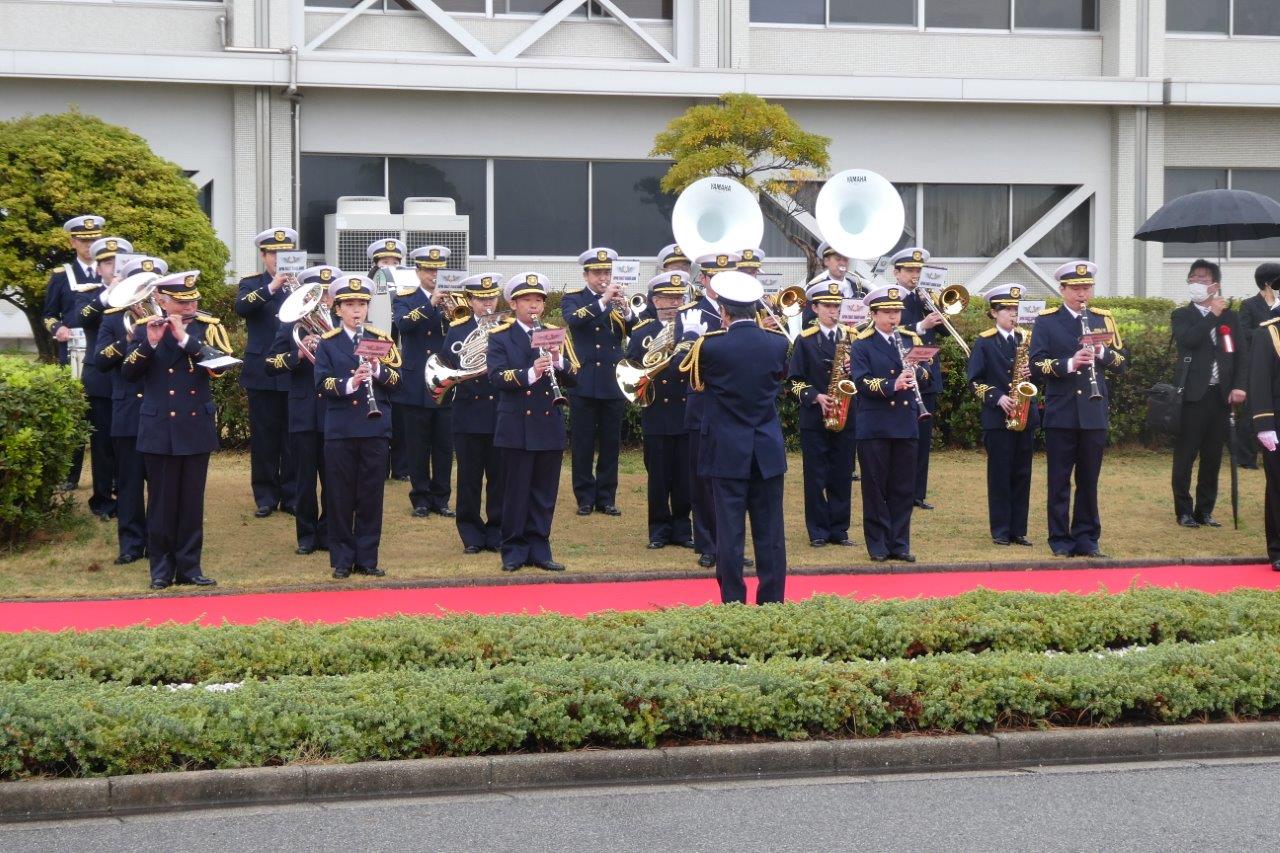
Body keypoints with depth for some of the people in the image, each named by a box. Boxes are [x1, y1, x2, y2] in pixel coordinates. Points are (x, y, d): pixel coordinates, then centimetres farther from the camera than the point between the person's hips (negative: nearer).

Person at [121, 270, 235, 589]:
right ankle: (161, 568, 12)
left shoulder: (208, 327, 2)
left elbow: (221, 364, -14)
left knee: (192, 501, 6)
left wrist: (185, 338, -21)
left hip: (196, 428, 1)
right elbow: (128, 373, -7)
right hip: (159, 430, -1)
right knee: (161, 500, 3)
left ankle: (189, 566, 14)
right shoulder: (144, 328, 2)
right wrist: (150, 343, -21)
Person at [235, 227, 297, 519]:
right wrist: (270, 288, -28)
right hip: (262, 374, -1)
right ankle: (265, 496, 11)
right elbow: (241, 307, -16)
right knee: (263, 437, 3)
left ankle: (291, 495, 12)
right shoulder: (251, 284, 5)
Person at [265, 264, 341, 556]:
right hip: (303, 414, 0)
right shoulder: (291, 326, 5)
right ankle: (306, 536, 15)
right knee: (305, 480, 5)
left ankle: (328, 533, 16)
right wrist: (298, 353, -17)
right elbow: (270, 365, -2)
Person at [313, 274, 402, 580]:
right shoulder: (327, 342, 4)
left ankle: (367, 558, 13)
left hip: (375, 428, 1)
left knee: (371, 496, 4)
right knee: (340, 496, 2)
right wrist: (348, 384, -24)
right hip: (340, 429, -1)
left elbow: (396, 379, 2)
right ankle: (342, 560, 11)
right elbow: (321, 382, -7)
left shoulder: (381, 340, 7)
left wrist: (378, 371, -18)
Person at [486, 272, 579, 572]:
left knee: (544, 494, 7)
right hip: (516, 427, -3)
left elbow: (573, 377, 3)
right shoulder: (500, 337, 0)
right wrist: (531, 373, -29)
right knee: (516, 492, 1)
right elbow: (497, 376, -15)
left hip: (550, 427, 3)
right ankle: (514, 550, 11)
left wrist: (558, 360, -17)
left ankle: (539, 550, 15)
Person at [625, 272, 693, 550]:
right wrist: (643, 375, -17)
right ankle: (659, 530, 14)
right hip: (656, 415, -1)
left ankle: (682, 528, 17)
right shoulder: (642, 332, 3)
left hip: (687, 413, 1)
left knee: (685, 477, 6)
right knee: (658, 476, 4)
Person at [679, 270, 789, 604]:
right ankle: (773, 599, 13)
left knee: (730, 530, 2)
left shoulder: (710, 345, -13)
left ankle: (733, 601, 5)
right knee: (770, 531, 8)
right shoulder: (778, 342, -3)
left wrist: (692, 336, 23)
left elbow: (692, 378, 6)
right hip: (769, 452, 3)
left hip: (727, 452, -3)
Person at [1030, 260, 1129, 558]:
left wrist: (1102, 353, -14)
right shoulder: (1046, 321, 1)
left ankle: (1087, 538, 15)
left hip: (1094, 413, 2)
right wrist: (1069, 363, -23)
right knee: (1059, 480, 2)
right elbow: (1037, 365, -8)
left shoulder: (1103, 319, 10)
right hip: (1060, 413, -2)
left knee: (1089, 480, 7)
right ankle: (1060, 541, 9)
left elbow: (1121, 362, 6)